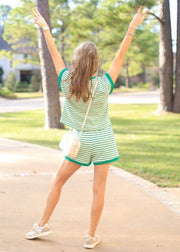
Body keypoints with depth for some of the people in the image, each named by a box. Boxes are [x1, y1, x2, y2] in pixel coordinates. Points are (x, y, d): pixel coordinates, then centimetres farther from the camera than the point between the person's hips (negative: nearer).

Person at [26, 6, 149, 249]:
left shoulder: (67, 83, -10)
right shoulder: (103, 85, -15)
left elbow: (55, 54, 0)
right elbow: (120, 57, -10)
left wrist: (45, 27, 10)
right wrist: (132, 28, -7)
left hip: (80, 140, 1)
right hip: (103, 140, -1)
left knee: (58, 181, 16)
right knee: (99, 189, 5)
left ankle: (43, 224, 22)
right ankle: (91, 236, 11)